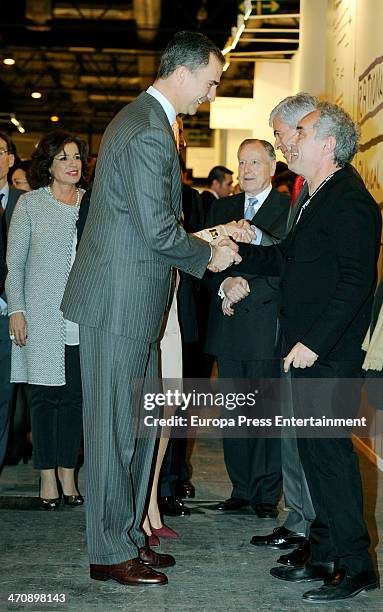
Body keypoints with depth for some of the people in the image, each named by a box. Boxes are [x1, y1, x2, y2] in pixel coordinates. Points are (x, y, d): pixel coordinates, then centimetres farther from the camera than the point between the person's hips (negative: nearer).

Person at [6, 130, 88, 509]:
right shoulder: (30, 204, 3)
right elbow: (14, 262, 2)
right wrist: (16, 309, -6)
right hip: (42, 317, -2)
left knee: (75, 396, 4)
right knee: (45, 396, 1)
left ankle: (67, 475, 14)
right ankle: (47, 478, 10)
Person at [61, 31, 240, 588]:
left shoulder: (141, 119, 17)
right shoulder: (150, 131, -18)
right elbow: (157, 231, -22)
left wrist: (207, 236, 14)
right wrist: (209, 255, -6)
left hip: (131, 301, 11)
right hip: (120, 301, -11)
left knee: (135, 426, 16)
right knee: (115, 428, -1)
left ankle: (128, 535, 27)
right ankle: (111, 553, 10)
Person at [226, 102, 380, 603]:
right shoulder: (318, 199, 18)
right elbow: (284, 258, 23)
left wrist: (315, 342, -22)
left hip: (331, 354, -10)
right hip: (308, 351, 10)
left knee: (328, 447, -7)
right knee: (315, 448, 13)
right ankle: (326, 555, 23)